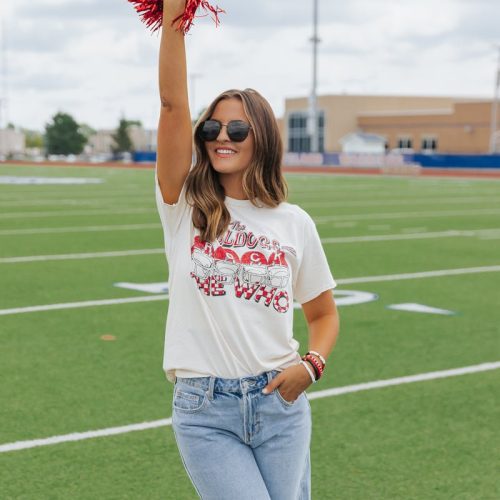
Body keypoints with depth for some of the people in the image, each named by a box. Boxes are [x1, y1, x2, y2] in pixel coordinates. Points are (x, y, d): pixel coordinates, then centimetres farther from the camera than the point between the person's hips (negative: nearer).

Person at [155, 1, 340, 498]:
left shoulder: (294, 223, 5)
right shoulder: (185, 208, 0)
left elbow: (324, 313, 14)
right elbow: (172, 104, -13)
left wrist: (311, 364, -5)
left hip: (280, 404, 2)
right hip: (204, 409, -2)